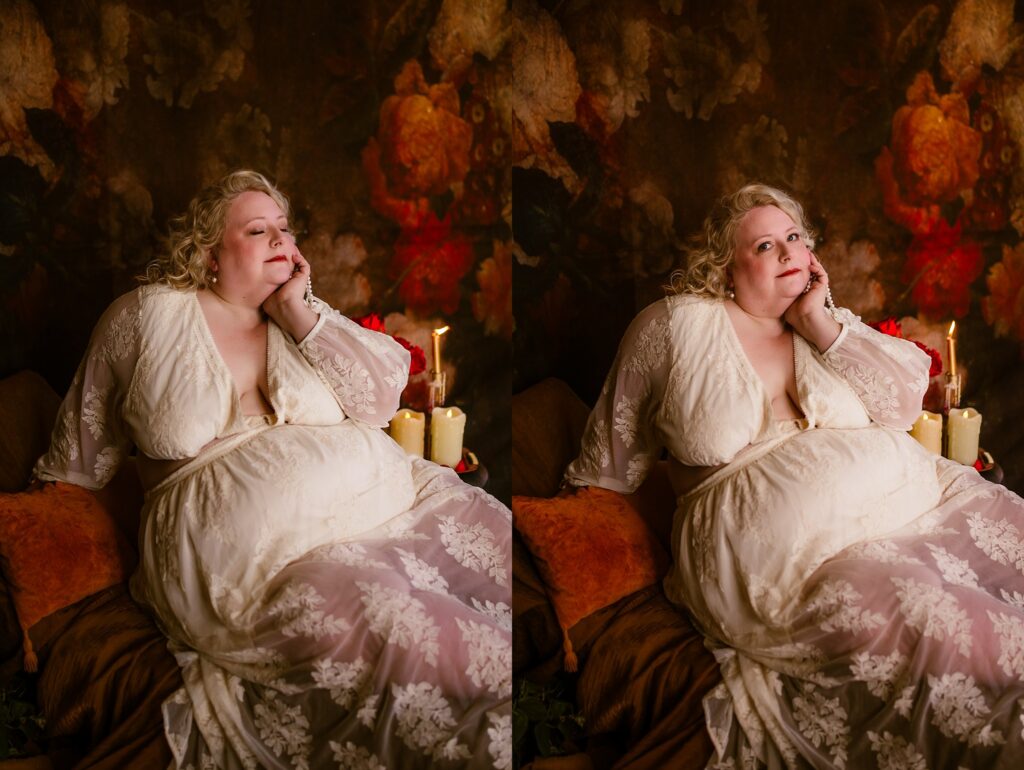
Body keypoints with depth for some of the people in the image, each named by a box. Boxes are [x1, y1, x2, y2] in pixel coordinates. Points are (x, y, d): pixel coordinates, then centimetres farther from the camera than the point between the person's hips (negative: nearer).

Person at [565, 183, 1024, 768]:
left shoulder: (827, 324, 19)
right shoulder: (677, 325, 8)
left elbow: (907, 400, 5)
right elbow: (616, 443, 15)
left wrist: (819, 323, 2)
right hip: (787, 543, -5)